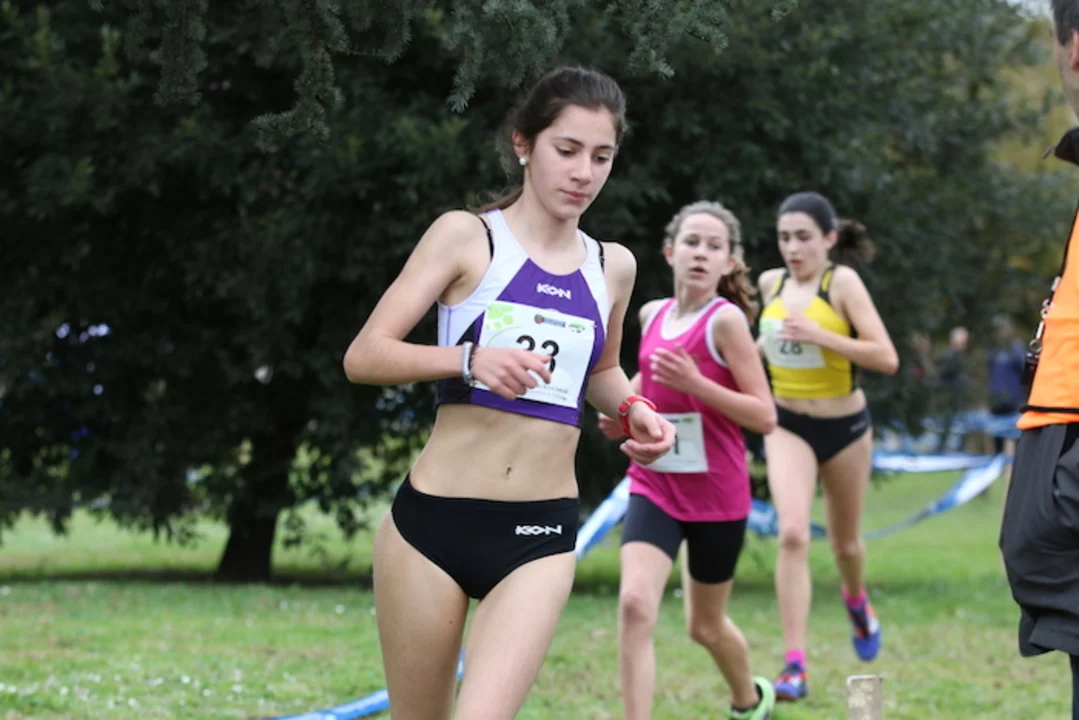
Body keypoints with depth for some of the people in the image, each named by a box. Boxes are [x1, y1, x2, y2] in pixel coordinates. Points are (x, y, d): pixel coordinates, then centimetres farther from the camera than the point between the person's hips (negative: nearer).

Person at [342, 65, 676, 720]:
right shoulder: (467, 237, -1)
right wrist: (471, 359, -24)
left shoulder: (613, 267, 11)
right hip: (433, 519, -2)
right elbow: (364, 356, -8)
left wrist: (633, 409, 8)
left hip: (540, 537, 2)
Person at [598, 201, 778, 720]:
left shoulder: (726, 319, -13)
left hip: (717, 496, -3)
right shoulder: (652, 314, 3)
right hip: (653, 487, 3)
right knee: (635, 604, -22)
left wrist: (695, 384, -28)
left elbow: (764, 416, -17)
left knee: (705, 626, 15)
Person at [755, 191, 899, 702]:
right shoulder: (771, 283, -1)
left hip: (845, 427, -2)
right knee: (792, 534, -19)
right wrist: (757, 348, 3)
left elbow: (887, 358, -23)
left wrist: (821, 336, -31)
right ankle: (795, 666, -21)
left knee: (845, 542, 16)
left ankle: (857, 601, 53)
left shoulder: (842, 282, -16)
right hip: (789, 427, 2)